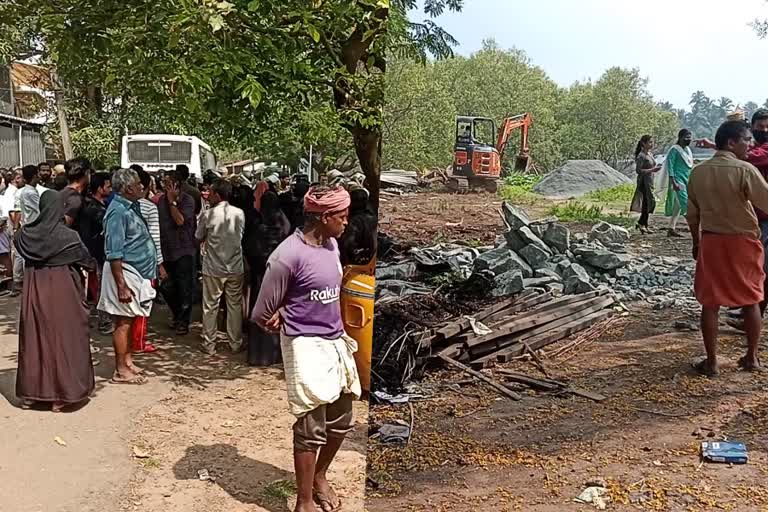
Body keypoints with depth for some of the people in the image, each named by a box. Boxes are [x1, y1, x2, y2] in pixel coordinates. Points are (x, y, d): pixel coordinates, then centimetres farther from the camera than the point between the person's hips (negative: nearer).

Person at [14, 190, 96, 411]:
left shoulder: (26, 234, -5)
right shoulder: (68, 237, -15)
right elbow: (88, 262, -3)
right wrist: (91, 265, 19)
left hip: (33, 293, 4)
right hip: (62, 295, -4)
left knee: (33, 339, 14)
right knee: (63, 339, 6)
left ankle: (30, 393, 22)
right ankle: (60, 395, 10)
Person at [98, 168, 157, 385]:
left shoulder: (131, 207, 11)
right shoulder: (118, 211, -17)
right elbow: (114, 253, -21)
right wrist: (121, 285, -23)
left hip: (136, 272, 10)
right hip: (123, 271, -10)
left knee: (129, 320, 16)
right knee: (123, 322, -3)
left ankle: (127, 362, 26)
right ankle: (121, 371, 5)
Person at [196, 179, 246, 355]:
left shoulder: (207, 215, -12)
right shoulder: (240, 213, -4)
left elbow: (199, 238, 1)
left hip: (213, 269, -2)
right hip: (235, 268, 2)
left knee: (210, 307, 9)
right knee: (235, 306, 12)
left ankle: (209, 345, 15)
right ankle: (236, 343, 19)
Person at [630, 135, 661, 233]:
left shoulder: (650, 154, 14)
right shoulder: (641, 156, -13)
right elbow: (638, 170, -19)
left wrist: (656, 167, 4)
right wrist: (652, 170, -20)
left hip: (650, 181, 9)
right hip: (643, 181, -9)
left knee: (646, 203, 9)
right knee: (651, 202, -12)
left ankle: (644, 225, 14)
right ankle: (640, 223, -3)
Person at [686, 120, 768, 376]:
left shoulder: (698, 172, 1)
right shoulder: (745, 170, -15)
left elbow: (692, 214, 7)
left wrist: (696, 242, 17)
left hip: (711, 241, 3)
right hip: (743, 241, -3)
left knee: (710, 302, 7)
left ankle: (711, 362, 10)